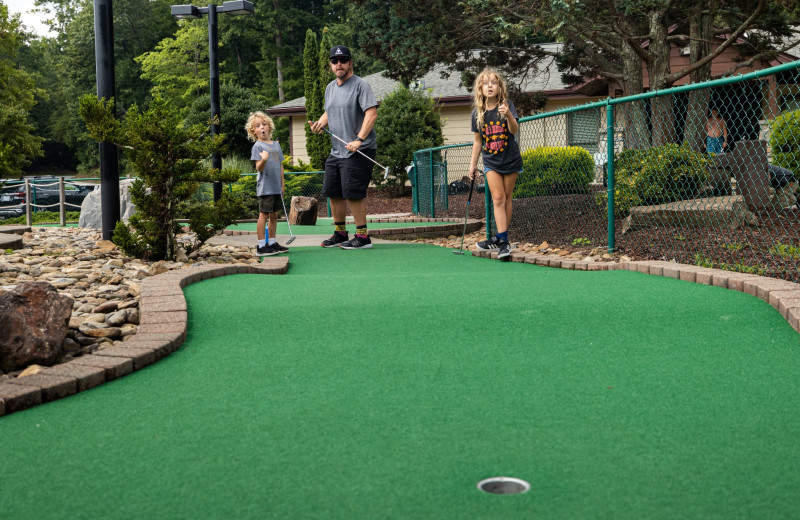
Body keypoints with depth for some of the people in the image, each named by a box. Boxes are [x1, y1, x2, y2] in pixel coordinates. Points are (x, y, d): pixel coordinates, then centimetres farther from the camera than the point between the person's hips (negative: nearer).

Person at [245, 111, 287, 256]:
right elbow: (259, 168, -14)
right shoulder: (257, 146, -6)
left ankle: (272, 243, 20)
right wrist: (263, 159, -34)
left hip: (276, 188, 7)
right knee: (264, 214, -5)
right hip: (265, 188, -7)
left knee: (274, 215, 11)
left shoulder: (276, 145, 14)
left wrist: (282, 185, 17)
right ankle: (261, 246, -3)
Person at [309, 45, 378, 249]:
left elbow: (371, 113, -16)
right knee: (333, 193, 10)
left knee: (353, 193, -12)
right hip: (336, 151, 8)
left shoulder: (360, 85, -8)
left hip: (358, 151, -8)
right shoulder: (330, 88, 17)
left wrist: (358, 139, -25)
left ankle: (362, 237, -5)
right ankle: (340, 233, 23)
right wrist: (320, 124, 7)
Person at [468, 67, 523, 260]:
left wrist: (508, 115, -42)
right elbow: (478, 140, 8)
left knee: (506, 198, 6)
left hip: (510, 160, -1)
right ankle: (503, 241, -11)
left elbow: (514, 130, -23)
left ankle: (500, 237, 16)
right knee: (498, 198, -8)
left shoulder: (507, 105, -11)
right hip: (491, 162, 1)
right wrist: (473, 164, 8)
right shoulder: (477, 112, -2)